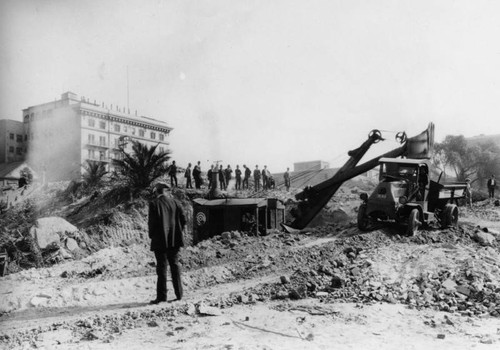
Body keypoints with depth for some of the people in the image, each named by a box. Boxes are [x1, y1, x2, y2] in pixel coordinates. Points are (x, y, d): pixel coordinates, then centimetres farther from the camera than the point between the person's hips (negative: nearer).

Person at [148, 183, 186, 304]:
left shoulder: (154, 204, -9)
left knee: (162, 267, 1)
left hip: (160, 241, -4)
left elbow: (152, 221, -12)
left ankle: (162, 296, 3)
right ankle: (179, 293, 14)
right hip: (174, 240, 4)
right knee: (175, 265, 12)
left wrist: (152, 235, 3)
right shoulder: (175, 202, 3)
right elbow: (183, 219, 2)